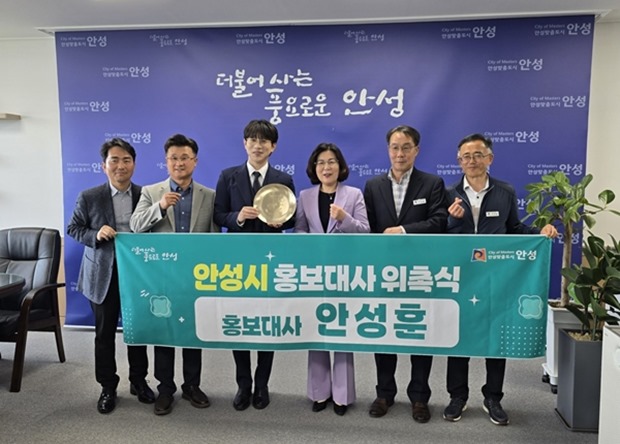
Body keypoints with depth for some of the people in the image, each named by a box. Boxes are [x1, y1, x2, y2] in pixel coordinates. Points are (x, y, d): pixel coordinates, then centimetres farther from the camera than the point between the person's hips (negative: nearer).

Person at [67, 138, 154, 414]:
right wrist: (95, 235, -17)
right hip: (103, 275, -1)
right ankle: (107, 387, 27)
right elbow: (73, 229, 2)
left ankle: (138, 381, 31)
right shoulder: (89, 197, -5)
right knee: (105, 333, 11)